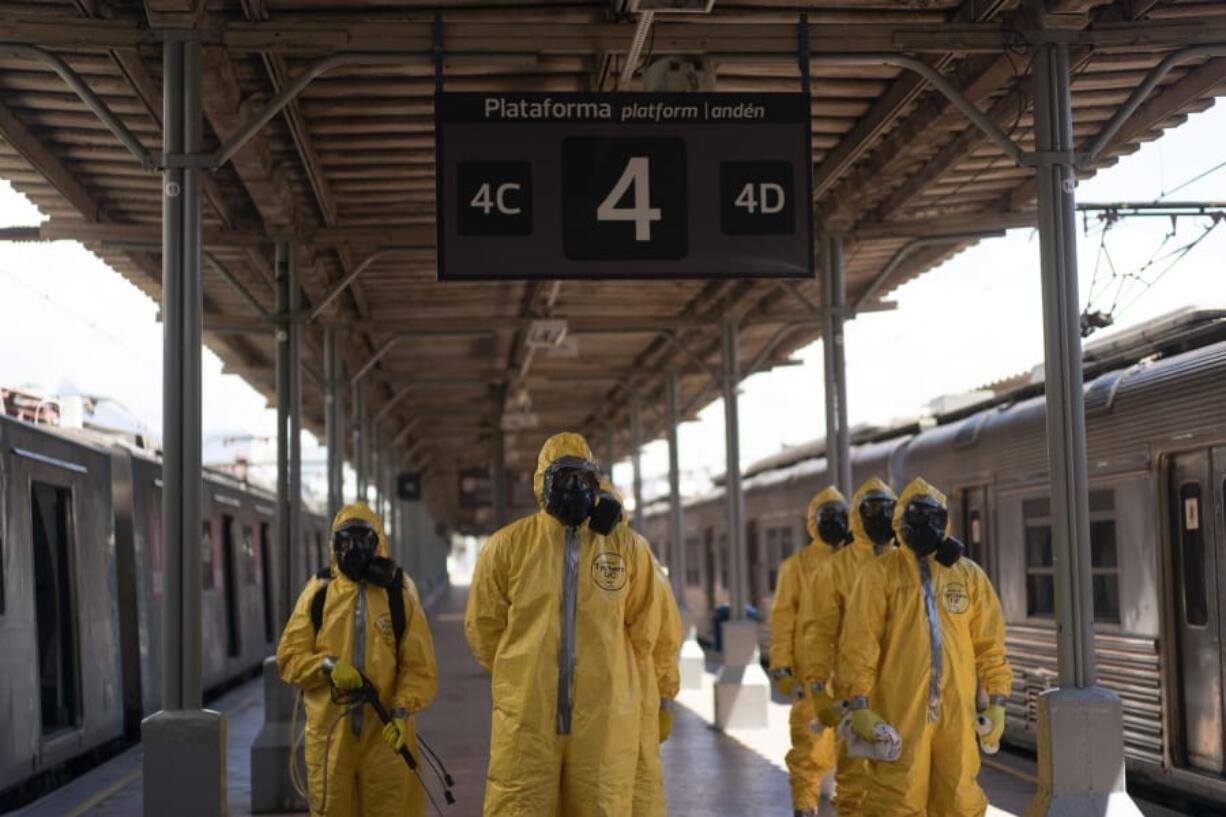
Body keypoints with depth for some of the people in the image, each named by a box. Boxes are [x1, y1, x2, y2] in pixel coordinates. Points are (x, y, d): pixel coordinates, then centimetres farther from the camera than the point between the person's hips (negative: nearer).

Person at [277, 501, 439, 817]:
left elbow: (420, 667, 0)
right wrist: (329, 666, -14)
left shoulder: (399, 594, 2)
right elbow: (289, 656, 5)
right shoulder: (319, 592, 5)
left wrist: (402, 712, -14)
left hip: (385, 732, -1)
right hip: (329, 731, 1)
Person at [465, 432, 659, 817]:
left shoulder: (628, 546, 4)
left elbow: (642, 628, 13)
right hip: (527, 717, -1)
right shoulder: (507, 546, 1)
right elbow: (483, 625, 8)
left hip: (603, 717, 1)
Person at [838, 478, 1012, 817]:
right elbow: (860, 642, -4)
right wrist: (860, 704, -10)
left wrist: (997, 700, 5)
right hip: (901, 710, -3)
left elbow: (989, 643, 11)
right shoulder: (881, 572, 1)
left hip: (957, 710, 3)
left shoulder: (969, 574, 11)